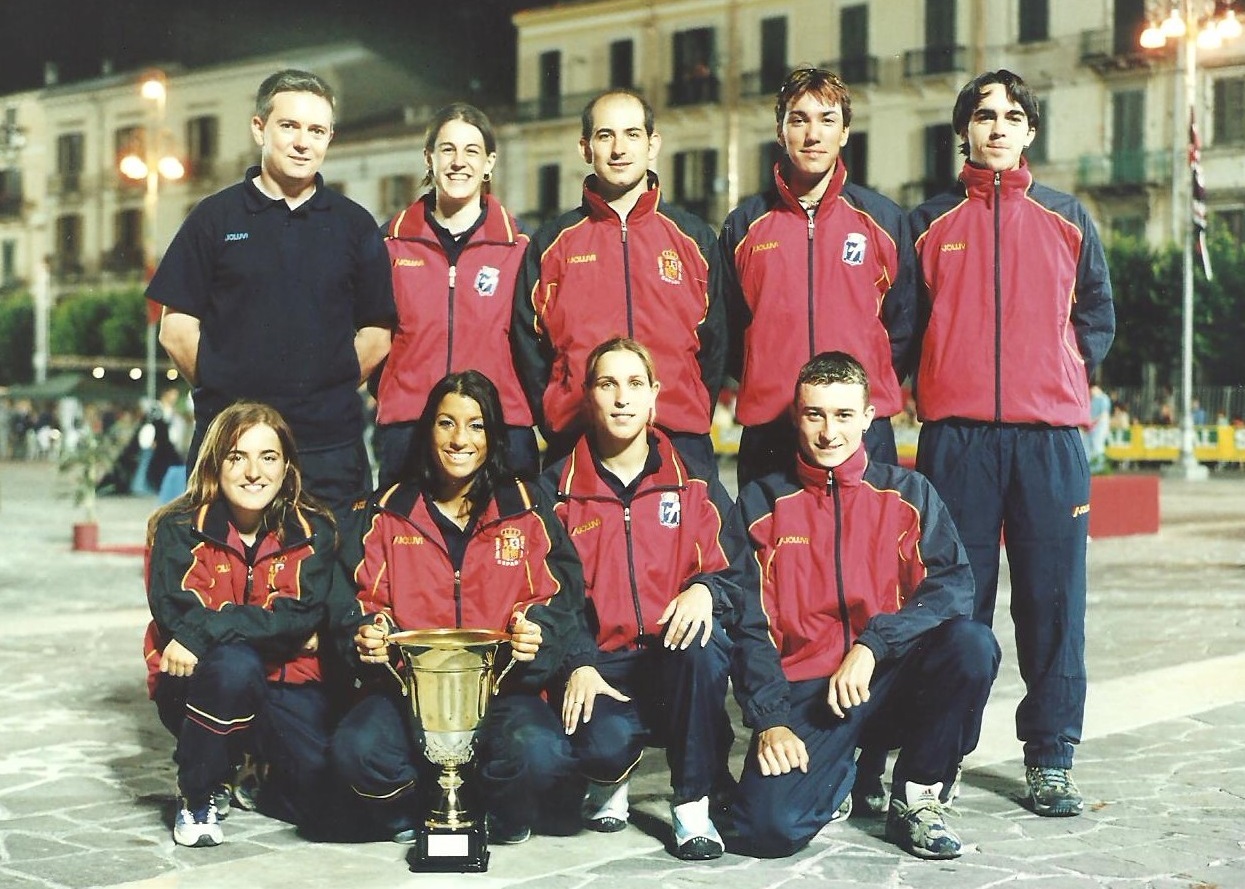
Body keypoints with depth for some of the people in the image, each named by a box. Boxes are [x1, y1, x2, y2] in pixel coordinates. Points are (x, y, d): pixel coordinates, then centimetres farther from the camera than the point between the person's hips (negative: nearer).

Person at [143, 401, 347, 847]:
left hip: (287, 682, 2)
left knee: (324, 789, -20)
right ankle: (198, 797, -11)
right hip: (198, 685, -2)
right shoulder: (178, 530, -6)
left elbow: (301, 617, -17)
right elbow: (176, 616, -18)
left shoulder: (312, 531, -2)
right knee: (233, 662, -37)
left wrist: (204, 630, -29)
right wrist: (269, 626, -25)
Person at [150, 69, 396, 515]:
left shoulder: (354, 225, 11)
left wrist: (330, 391, 2)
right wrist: (222, 387, -1)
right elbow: (176, 328, 5)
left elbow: (376, 334, 11)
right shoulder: (214, 218, 7)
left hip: (330, 445, 1)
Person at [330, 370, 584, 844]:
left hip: (503, 685, -1)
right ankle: (409, 817, 5)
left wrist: (536, 634, -18)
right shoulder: (385, 513, 13)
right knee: (356, 747, -31)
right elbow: (365, 599, 10)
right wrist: (368, 633, -14)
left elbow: (555, 595, 5)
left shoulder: (526, 509, 10)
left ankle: (504, 821, 5)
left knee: (540, 753, -33)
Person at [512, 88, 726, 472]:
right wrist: (556, 423, 0)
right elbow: (528, 345, 9)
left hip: (679, 441, 0)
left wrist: (693, 424, 2)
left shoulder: (695, 239, 10)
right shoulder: (552, 242, 10)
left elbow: (714, 344, 10)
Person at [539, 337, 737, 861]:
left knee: (700, 637, -35)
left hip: (678, 660, 1)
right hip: (599, 665, -1)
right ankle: (609, 781, 10)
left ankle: (693, 807, -17)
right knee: (602, 742, -34)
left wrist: (705, 590, -19)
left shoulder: (695, 484, 10)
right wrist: (579, 664, -17)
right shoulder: (558, 489, 7)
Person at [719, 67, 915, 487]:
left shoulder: (885, 219, 8)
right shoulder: (744, 224, 9)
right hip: (767, 433, 1)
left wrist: (870, 388, 2)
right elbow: (727, 327, 13)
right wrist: (764, 386, 5)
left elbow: (904, 326, 10)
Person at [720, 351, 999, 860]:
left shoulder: (909, 494, 6)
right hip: (803, 690, -1)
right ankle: (840, 776, 13)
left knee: (972, 643, -30)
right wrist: (769, 721, -12)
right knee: (765, 829, -25)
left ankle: (918, 799, -7)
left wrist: (872, 644, -23)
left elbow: (954, 586, -9)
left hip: (891, 682, 1)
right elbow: (749, 626, 1)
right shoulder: (762, 504, 6)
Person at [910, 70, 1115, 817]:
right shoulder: (931, 221, 12)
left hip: (1050, 432, 1)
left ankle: (1051, 760, 7)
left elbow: (1097, 314, 16)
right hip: (955, 433, 0)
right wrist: (928, 388, 3)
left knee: (1053, 594, 0)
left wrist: (1069, 379, 5)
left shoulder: (1067, 217, 13)